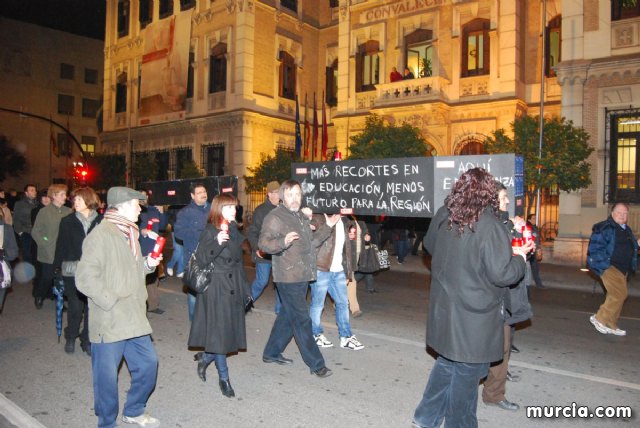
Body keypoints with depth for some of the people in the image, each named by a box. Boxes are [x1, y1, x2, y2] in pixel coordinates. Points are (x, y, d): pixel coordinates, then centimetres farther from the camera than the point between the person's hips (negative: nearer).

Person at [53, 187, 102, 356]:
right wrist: (58, 267, -1)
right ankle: (70, 338, 27)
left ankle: (87, 340, 22)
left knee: (92, 307, 6)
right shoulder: (67, 222, 1)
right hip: (73, 272, 0)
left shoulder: (101, 221, -1)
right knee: (75, 307, 4)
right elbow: (61, 246, 3)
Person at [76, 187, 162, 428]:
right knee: (107, 376, 6)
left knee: (148, 363, 13)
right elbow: (85, 278, -20)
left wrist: (147, 263, 5)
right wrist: (113, 303, -20)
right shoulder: (100, 235, -15)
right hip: (109, 322, -8)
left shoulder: (129, 234, 13)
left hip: (133, 319, 8)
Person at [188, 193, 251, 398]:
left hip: (233, 288, 7)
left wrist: (245, 288, 17)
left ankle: (205, 358, 34)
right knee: (219, 331, 1)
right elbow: (201, 260, -20)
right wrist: (217, 243, -35)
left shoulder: (234, 230, 10)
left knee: (230, 331, 10)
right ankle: (223, 377, 16)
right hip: (216, 289, -7)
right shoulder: (210, 231, -11)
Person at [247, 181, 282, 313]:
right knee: (262, 281, 3)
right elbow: (251, 232, -4)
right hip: (264, 253, -3)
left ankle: (280, 308, 22)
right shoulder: (260, 210, -6)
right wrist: (256, 249, -13)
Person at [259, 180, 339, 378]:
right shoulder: (275, 217, -11)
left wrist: (327, 226, 14)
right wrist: (283, 241, -40)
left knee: (288, 316, 17)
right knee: (302, 321, -3)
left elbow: (311, 243, 23)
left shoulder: (302, 216, 16)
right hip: (288, 277, -9)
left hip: (302, 276, 9)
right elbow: (263, 242, -22)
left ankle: (272, 353, 33)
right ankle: (316, 364, 5)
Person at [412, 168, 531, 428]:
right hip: (474, 316, -7)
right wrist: (520, 258, -3)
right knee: (466, 374, 10)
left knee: (447, 363, 23)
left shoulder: (442, 217, 0)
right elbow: (502, 274, -21)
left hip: (444, 310, 7)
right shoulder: (489, 226, -22)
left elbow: (429, 245, 18)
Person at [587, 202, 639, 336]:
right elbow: (595, 247, -17)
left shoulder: (627, 230, 17)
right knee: (620, 294, -17)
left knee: (616, 296, 12)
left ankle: (610, 325, 22)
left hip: (622, 269, 9)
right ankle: (600, 318, -3)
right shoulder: (604, 228, -12)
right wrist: (604, 264, -21)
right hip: (609, 267, -9)